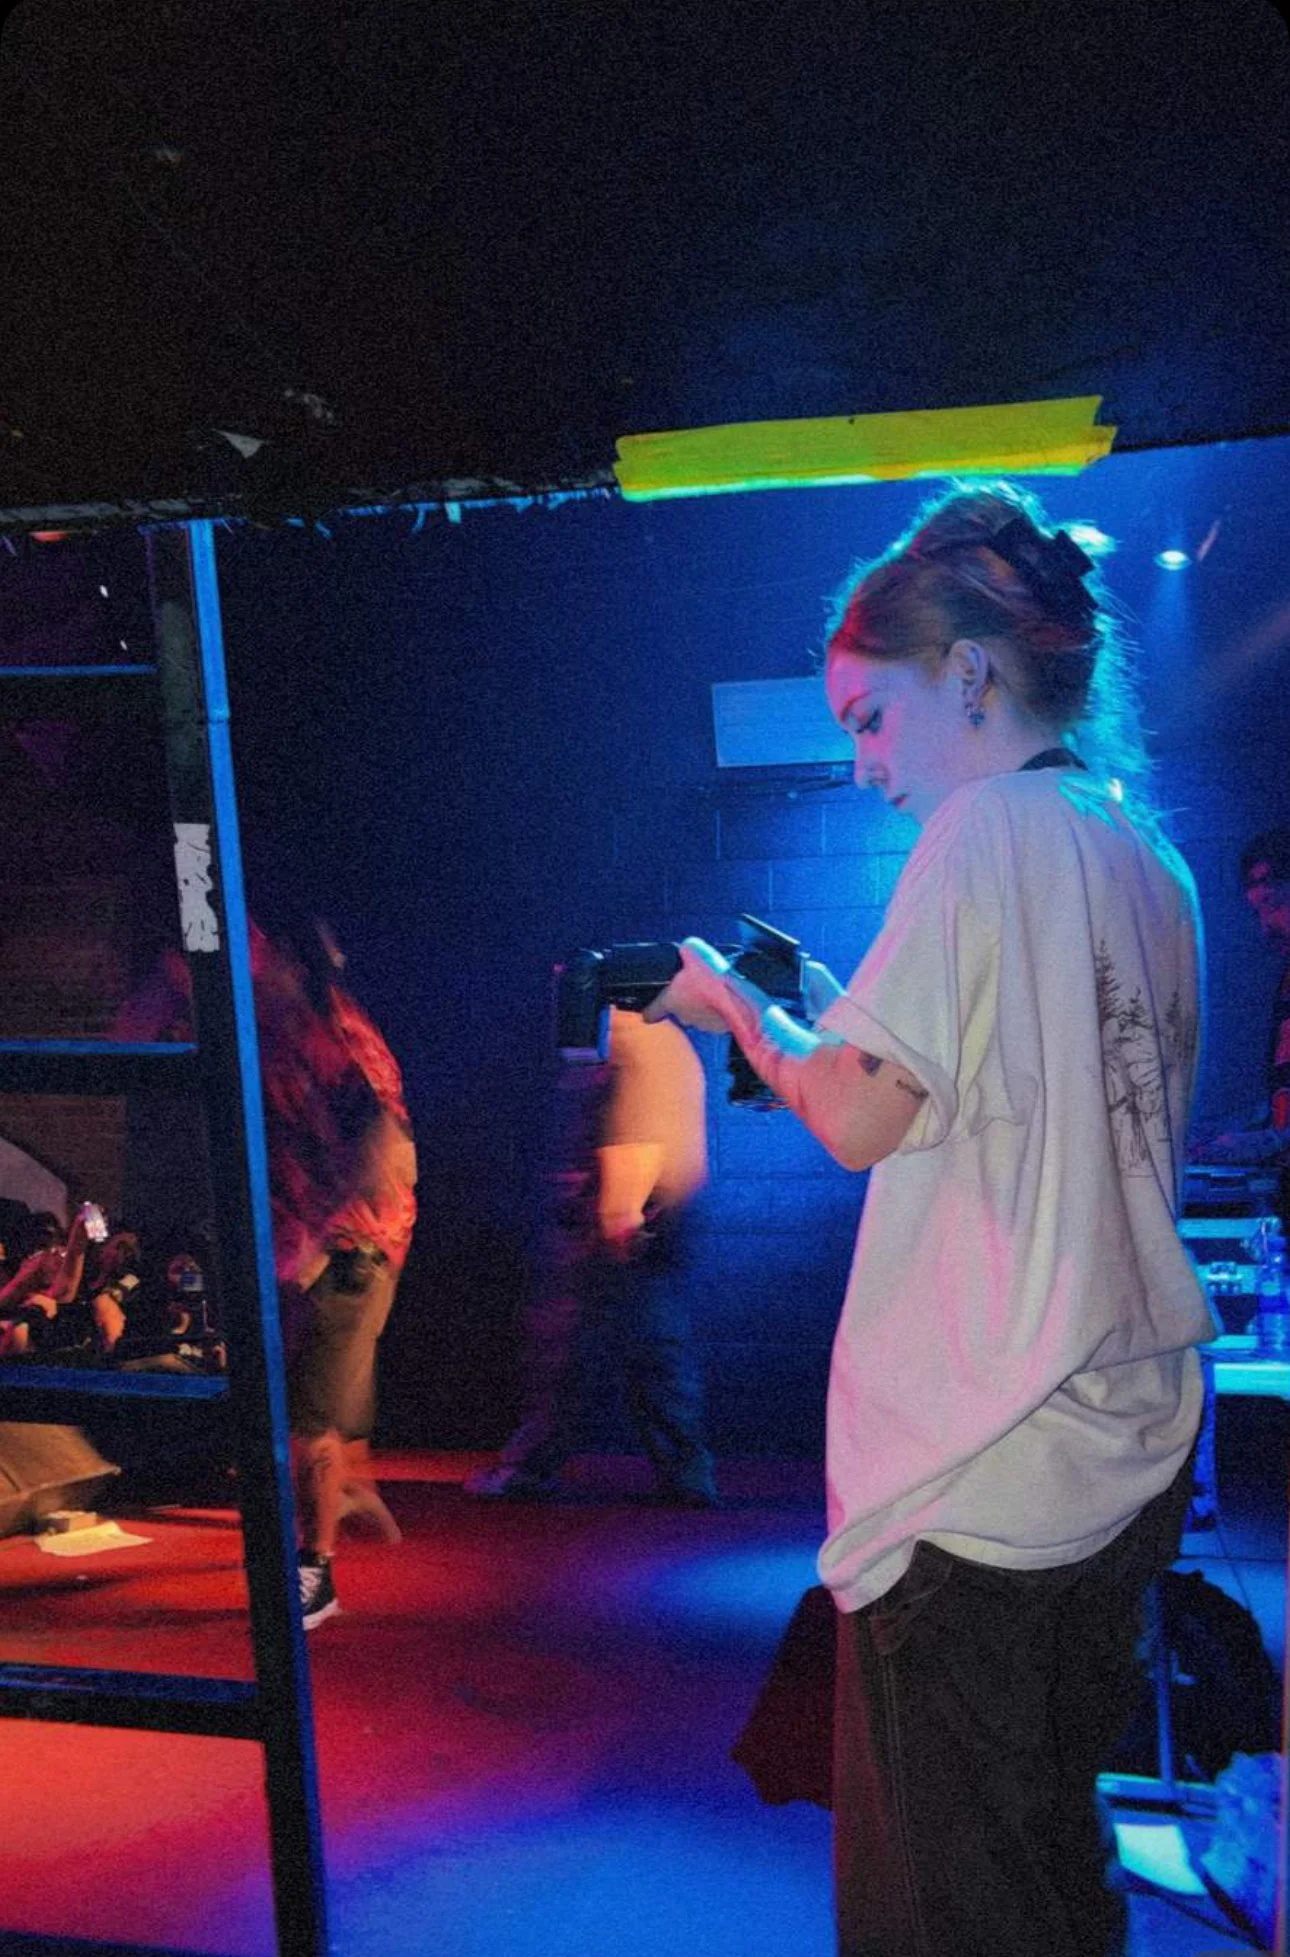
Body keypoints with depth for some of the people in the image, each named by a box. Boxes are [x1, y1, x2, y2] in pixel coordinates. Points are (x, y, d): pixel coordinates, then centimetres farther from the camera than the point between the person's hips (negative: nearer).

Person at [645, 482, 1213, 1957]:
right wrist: (849, 1019, 15)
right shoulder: (1152, 862, 11)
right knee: (1061, 1830, 24)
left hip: (982, 1478, -8)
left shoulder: (987, 829, -14)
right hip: (1133, 1453, 8)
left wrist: (738, 1009, -1)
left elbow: (859, 1120, -18)